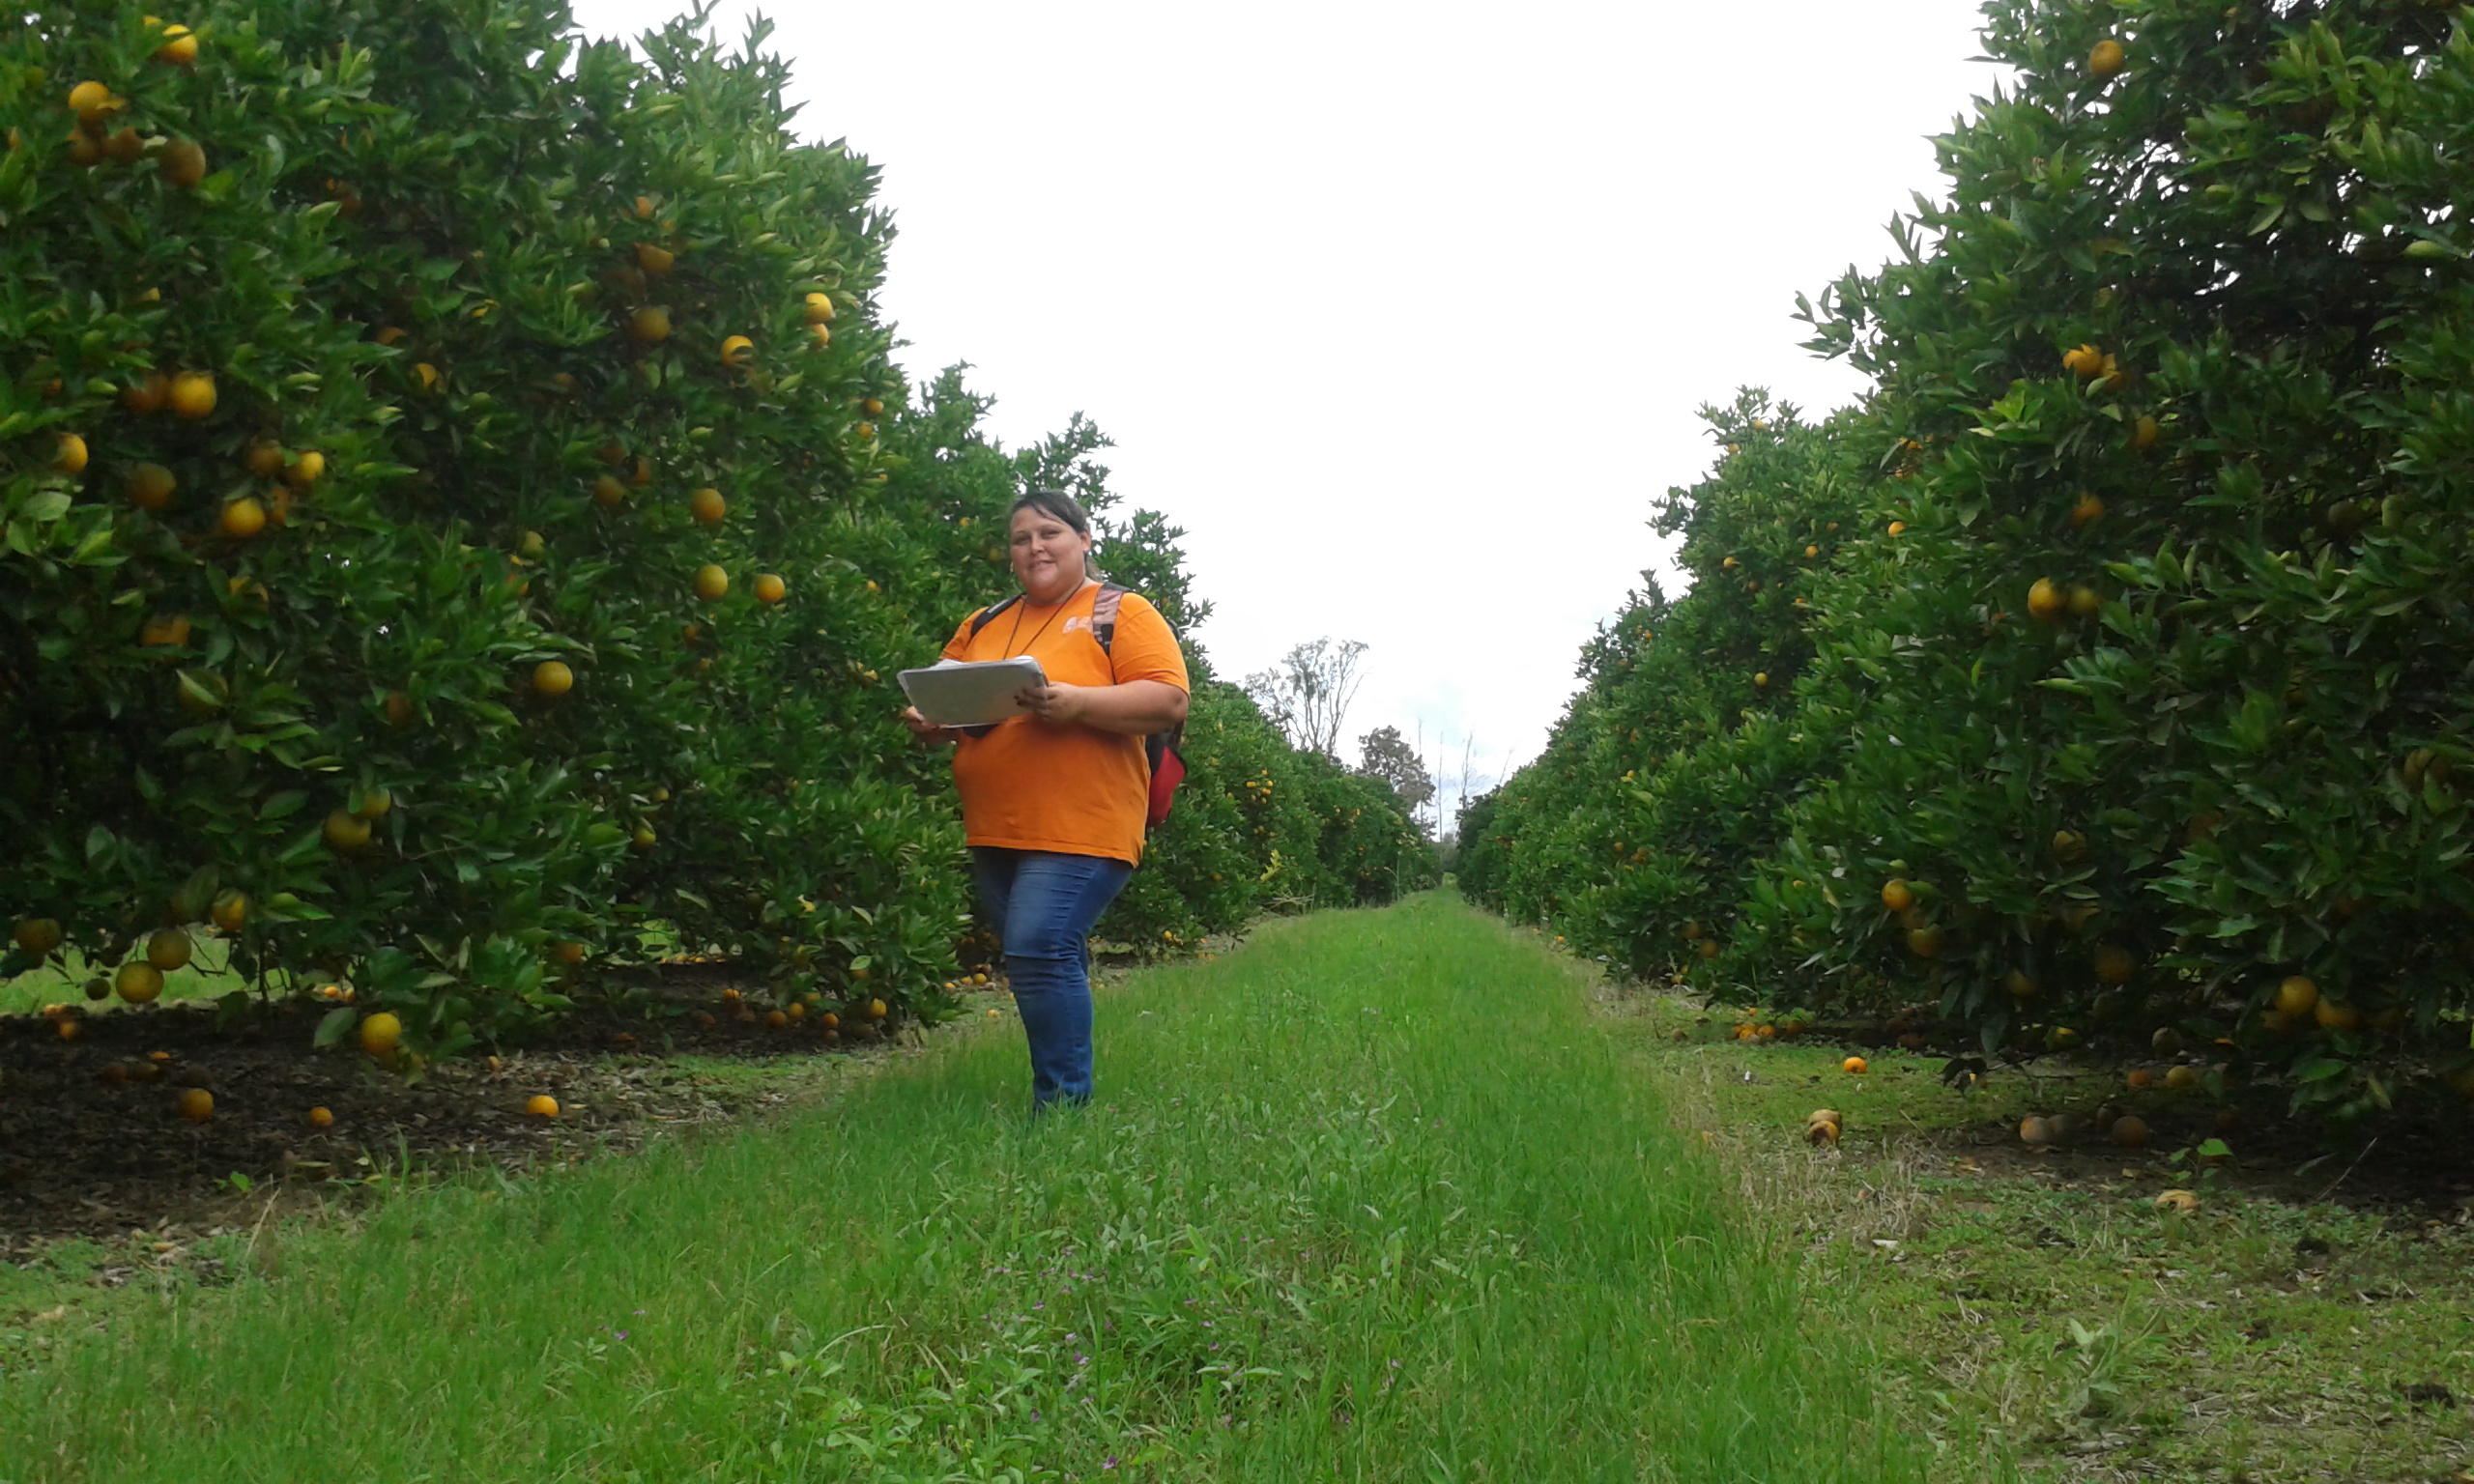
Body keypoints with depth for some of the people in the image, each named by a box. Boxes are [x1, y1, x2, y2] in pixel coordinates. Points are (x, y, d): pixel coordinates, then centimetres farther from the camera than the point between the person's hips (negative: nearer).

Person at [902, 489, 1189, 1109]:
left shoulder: (1123, 612, 2)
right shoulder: (982, 626, 20)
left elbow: (1168, 702, -10)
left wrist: (1076, 703, -22)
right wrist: (928, 721, -1)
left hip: (1081, 830, -6)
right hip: (993, 831, 6)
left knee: (1039, 953, -18)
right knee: (1052, 963, 10)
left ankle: (1063, 1104, -11)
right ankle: (1062, 1090, 20)